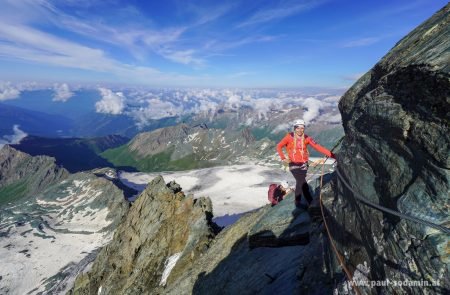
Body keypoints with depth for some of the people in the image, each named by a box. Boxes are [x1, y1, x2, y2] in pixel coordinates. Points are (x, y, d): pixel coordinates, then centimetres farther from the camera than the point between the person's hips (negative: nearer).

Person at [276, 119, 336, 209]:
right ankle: (311, 202, 1)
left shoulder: (306, 138, -6)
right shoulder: (289, 137, -11)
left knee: (299, 183, 12)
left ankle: (298, 202, 30)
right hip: (293, 164, -3)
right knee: (303, 183, -12)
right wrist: (283, 158, -11)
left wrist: (331, 154, -22)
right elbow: (279, 146, -3)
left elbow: (317, 147, -13)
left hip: (303, 164, 3)